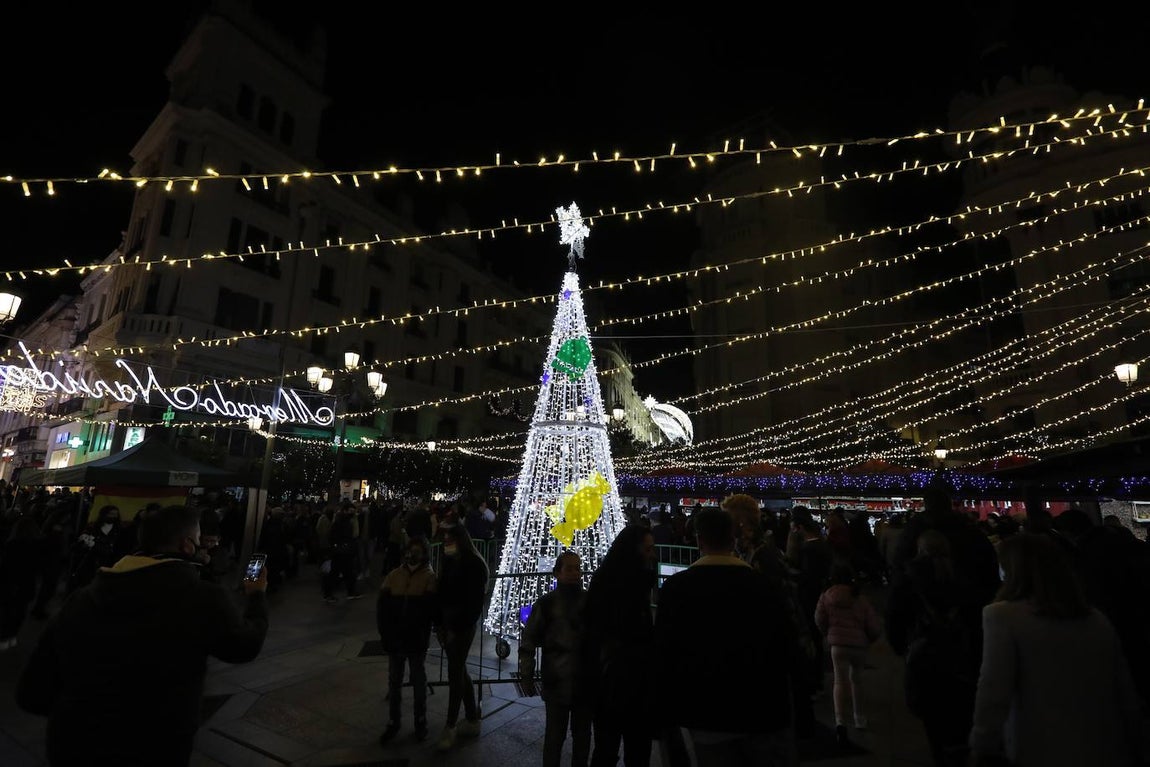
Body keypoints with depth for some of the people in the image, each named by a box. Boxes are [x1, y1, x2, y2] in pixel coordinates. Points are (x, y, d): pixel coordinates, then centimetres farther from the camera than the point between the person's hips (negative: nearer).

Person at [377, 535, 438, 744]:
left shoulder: (430, 578, -11)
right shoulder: (393, 576, -2)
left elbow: (428, 612, -15)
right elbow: (382, 608, 0)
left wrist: (407, 634, -18)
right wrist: (386, 635, -7)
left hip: (417, 641, -3)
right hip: (394, 641, 3)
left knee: (419, 681, 14)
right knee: (394, 682, 15)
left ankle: (421, 722, 30)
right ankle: (393, 723, 32)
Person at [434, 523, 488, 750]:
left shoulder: (474, 565, -14)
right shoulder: (448, 562, 4)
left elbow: (474, 601, -14)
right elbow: (442, 593, 7)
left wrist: (456, 628, -13)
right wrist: (440, 624, 2)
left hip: (463, 626, -7)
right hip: (448, 624, 7)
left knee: (455, 673, 1)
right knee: (460, 671, 15)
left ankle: (450, 727, 16)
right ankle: (472, 719, 29)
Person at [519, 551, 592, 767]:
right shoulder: (545, 603, -6)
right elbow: (528, 641, -2)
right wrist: (527, 675, -3)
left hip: (587, 682, 2)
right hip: (557, 683, -2)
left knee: (582, 733, 16)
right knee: (555, 734, 7)